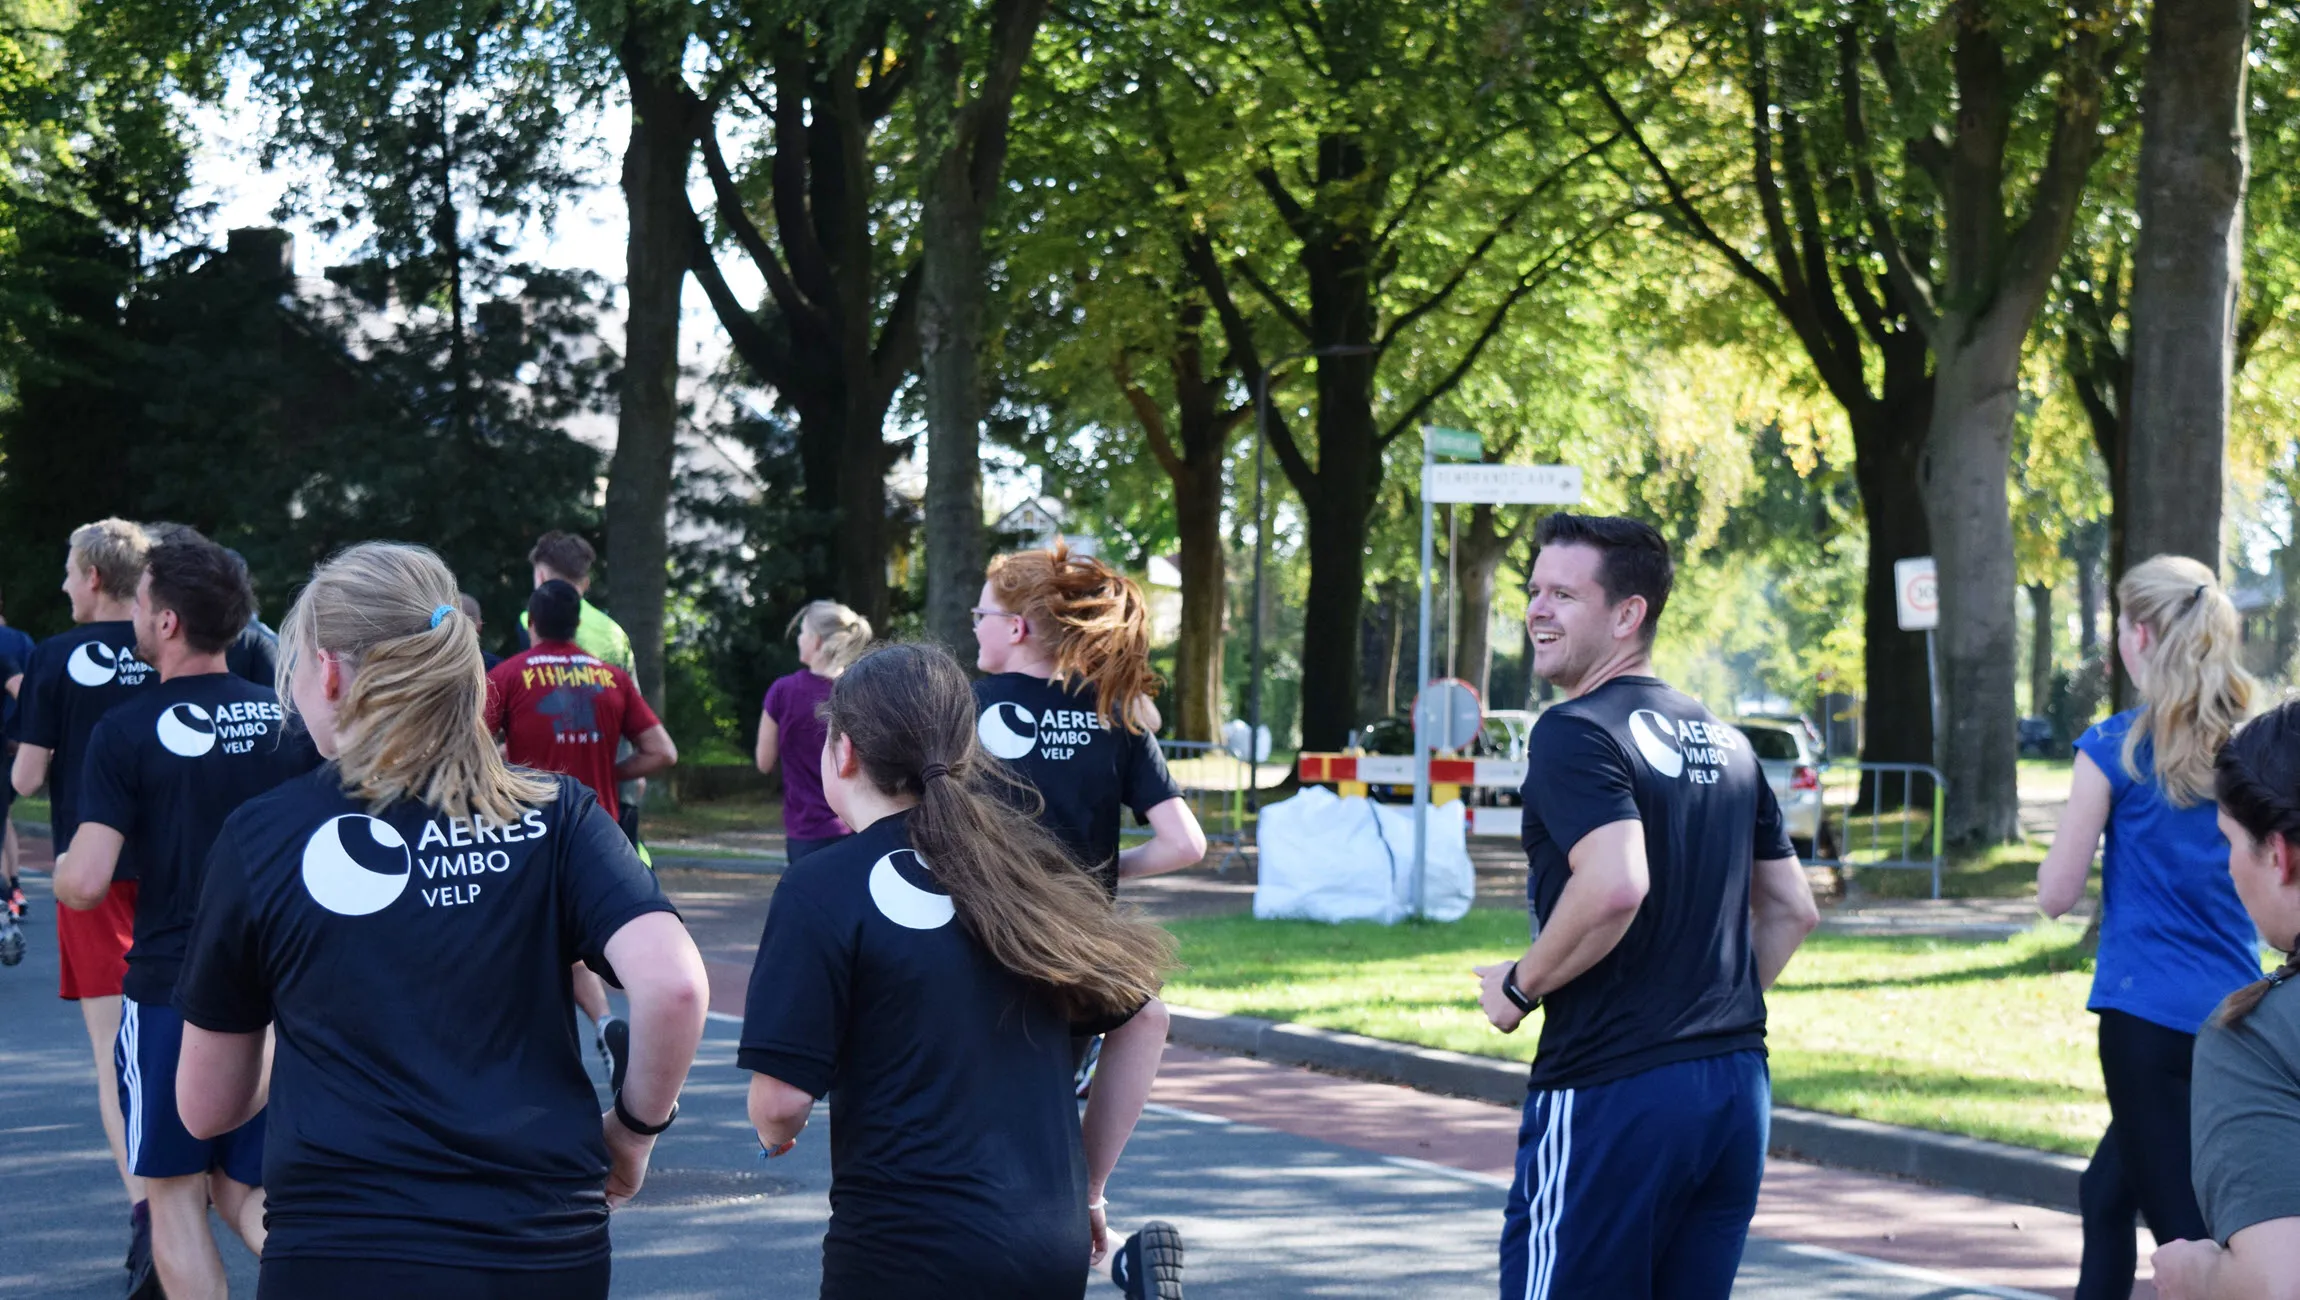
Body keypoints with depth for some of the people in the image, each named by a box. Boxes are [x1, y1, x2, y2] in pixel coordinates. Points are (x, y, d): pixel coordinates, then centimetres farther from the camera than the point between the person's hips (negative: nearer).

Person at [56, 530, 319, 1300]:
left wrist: (60, 868, 6)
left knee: (176, 1195, 8)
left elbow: (83, 885, -16)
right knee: (244, 1192, 14)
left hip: (167, 993, -4)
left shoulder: (127, 731, -11)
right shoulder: (287, 719, 2)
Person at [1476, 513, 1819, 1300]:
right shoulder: (1725, 743, 15)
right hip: (1737, 1088, 8)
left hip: (1612, 1094, -8)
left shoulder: (1575, 733, -11)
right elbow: (1793, 910, 20)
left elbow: (1616, 886, -26)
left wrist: (1518, 986, -12)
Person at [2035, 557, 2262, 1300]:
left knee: (2183, 1227, -4)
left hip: (2147, 1011, -6)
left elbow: (2056, 895, -7)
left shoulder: (2116, 750, -9)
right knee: (2108, 1188, 23)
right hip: (2233, 1013, 6)